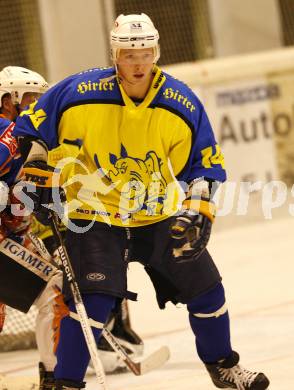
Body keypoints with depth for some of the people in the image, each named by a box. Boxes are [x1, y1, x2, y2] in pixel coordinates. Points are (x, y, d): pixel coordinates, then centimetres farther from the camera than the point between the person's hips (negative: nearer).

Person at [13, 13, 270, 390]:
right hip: (94, 218, -3)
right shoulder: (78, 92, -16)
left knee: (204, 287, 7)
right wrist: (36, 166, -11)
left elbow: (206, 163, 1)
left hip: (161, 216, 3)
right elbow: (33, 125, -2)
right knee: (93, 298, -19)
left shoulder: (182, 104, -9)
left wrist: (198, 209, -10)